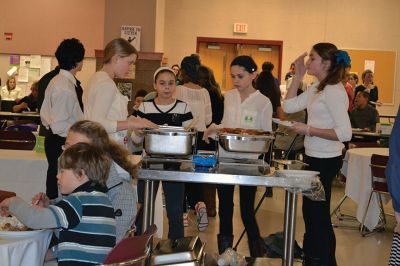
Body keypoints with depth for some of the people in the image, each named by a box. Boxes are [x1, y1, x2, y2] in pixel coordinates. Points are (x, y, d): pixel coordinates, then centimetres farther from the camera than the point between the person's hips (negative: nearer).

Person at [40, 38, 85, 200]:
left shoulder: (55, 81, 8)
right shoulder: (66, 89, -21)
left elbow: (44, 114, 15)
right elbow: (59, 126, -21)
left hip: (53, 140, 10)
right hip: (61, 143, -10)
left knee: (53, 179, 17)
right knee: (58, 187, -3)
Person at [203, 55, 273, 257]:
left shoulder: (263, 102, -6)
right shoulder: (229, 96, 6)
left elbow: (267, 135, -4)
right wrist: (214, 128, -5)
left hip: (248, 159, -4)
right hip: (225, 157, 4)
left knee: (247, 210, 2)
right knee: (225, 208, 12)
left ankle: (258, 255, 18)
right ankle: (224, 254, 24)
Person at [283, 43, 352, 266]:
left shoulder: (334, 91, -20)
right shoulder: (318, 87, 9)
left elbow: (345, 133, -26)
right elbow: (289, 106, 10)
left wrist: (309, 130, -21)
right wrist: (298, 75, 5)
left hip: (325, 161, -10)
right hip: (314, 157, 10)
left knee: (319, 214, 3)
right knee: (311, 212, 21)